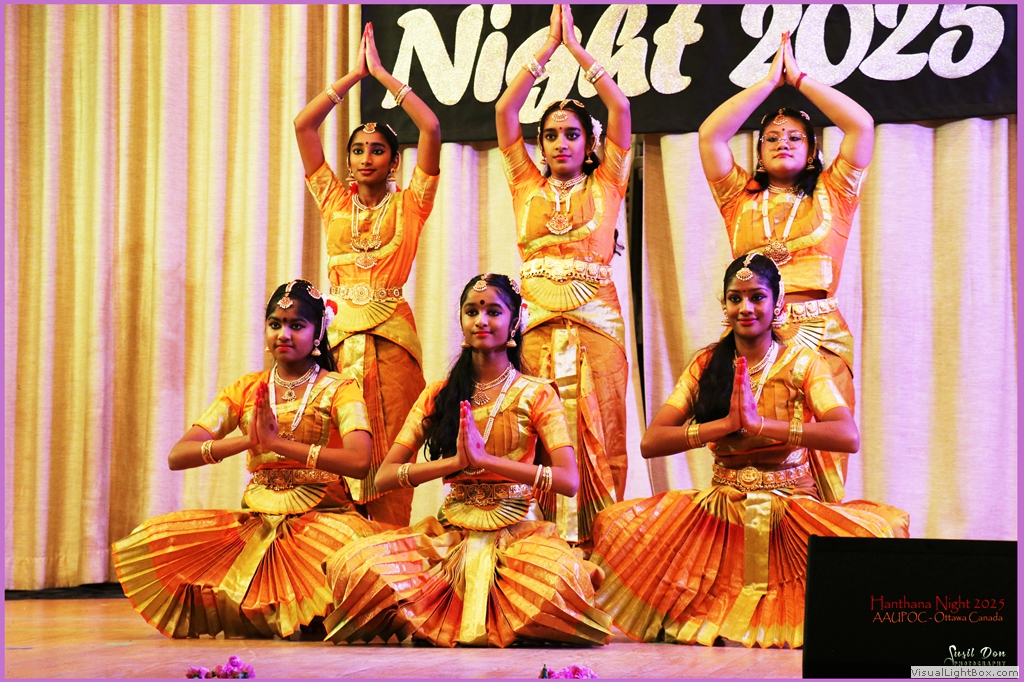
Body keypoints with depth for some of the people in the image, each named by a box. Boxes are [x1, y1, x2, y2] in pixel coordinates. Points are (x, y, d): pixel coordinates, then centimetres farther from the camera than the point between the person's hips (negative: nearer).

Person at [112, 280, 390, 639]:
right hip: (256, 520, 4)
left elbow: (359, 461, -18)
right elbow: (177, 455, 1)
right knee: (151, 542, -19)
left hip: (321, 517, -4)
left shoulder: (339, 390, 1)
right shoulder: (246, 390, 11)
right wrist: (248, 440, -16)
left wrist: (277, 442, -22)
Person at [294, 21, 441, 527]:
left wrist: (381, 73, 0)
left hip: (391, 337, -2)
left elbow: (431, 128, -4)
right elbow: (303, 125, 10)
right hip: (341, 335, 2)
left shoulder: (408, 205, 8)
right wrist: (354, 75, 7)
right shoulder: (335, 201, 16)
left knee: (390, 454, -7)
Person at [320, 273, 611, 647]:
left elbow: (569, 480, -11)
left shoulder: (535, 393, 3)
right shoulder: (439, 394, 11)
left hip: (516, 531, -2)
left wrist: (486, 459, -20)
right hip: (451, 530, 2)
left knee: (560, 576, -39)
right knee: (353, 563, -27)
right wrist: (456, 461, -15)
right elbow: (384, 476, 1)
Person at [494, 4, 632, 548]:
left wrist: (575, 45, 5)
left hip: (595, 320, -1)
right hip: (538, 321, 1)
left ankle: (598, 540, -5)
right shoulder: (527, 187, 17)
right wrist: (548, 47, 8)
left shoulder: (605, 185, 12)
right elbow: (504, 111, 10)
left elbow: (621, 108, 3)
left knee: (598, 433, -6)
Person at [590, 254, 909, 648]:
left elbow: (848, 437, -18)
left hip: (793, 508, -1)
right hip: (722, 509, 1)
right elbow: (650, 442, -5)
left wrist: (759, 424, -25)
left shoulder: (802, 363, 0)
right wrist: (726, 424, -18)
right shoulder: (707, 364, 7)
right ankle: (679, 616, -3)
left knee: (882, 529, -33)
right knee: (620, 524, -25)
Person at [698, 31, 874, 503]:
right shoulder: (741, 198, 18)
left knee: (821, 456, -9)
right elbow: (710, 134, 8)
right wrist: (770, 80, 12)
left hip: (820, 335, -1)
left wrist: (798, 79, 11)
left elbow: (861, 125, 6)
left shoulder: (831, 195, 15)